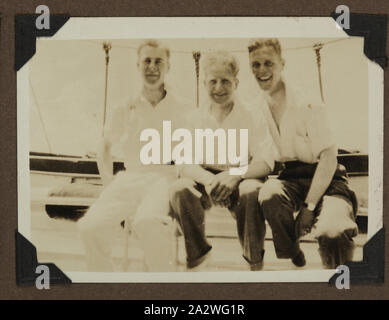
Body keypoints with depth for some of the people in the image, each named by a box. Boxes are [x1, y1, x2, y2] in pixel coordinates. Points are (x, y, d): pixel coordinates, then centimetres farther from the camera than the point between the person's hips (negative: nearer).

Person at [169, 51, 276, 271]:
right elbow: (184, 165, -6)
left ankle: (255, 261, -14)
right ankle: (198, 254, -7)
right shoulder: (196, 119, 4)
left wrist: (234, 175, -32)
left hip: (241, 180, -2)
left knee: (252, 191, -36)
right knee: (179, 189, -30)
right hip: (207, 180, 2)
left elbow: (265, 162, -11)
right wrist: (208, 179, -29)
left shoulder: (251, 116, -1)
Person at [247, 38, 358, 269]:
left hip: (325, 180, -3)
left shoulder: (308, 104, -9)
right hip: (289, 179, 4)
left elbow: (329, 158, -13)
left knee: (330, 231, -36)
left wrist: (309, 206, -20)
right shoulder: (255, 110, 6)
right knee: (269, 192, -35)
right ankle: (294, 259, -10)